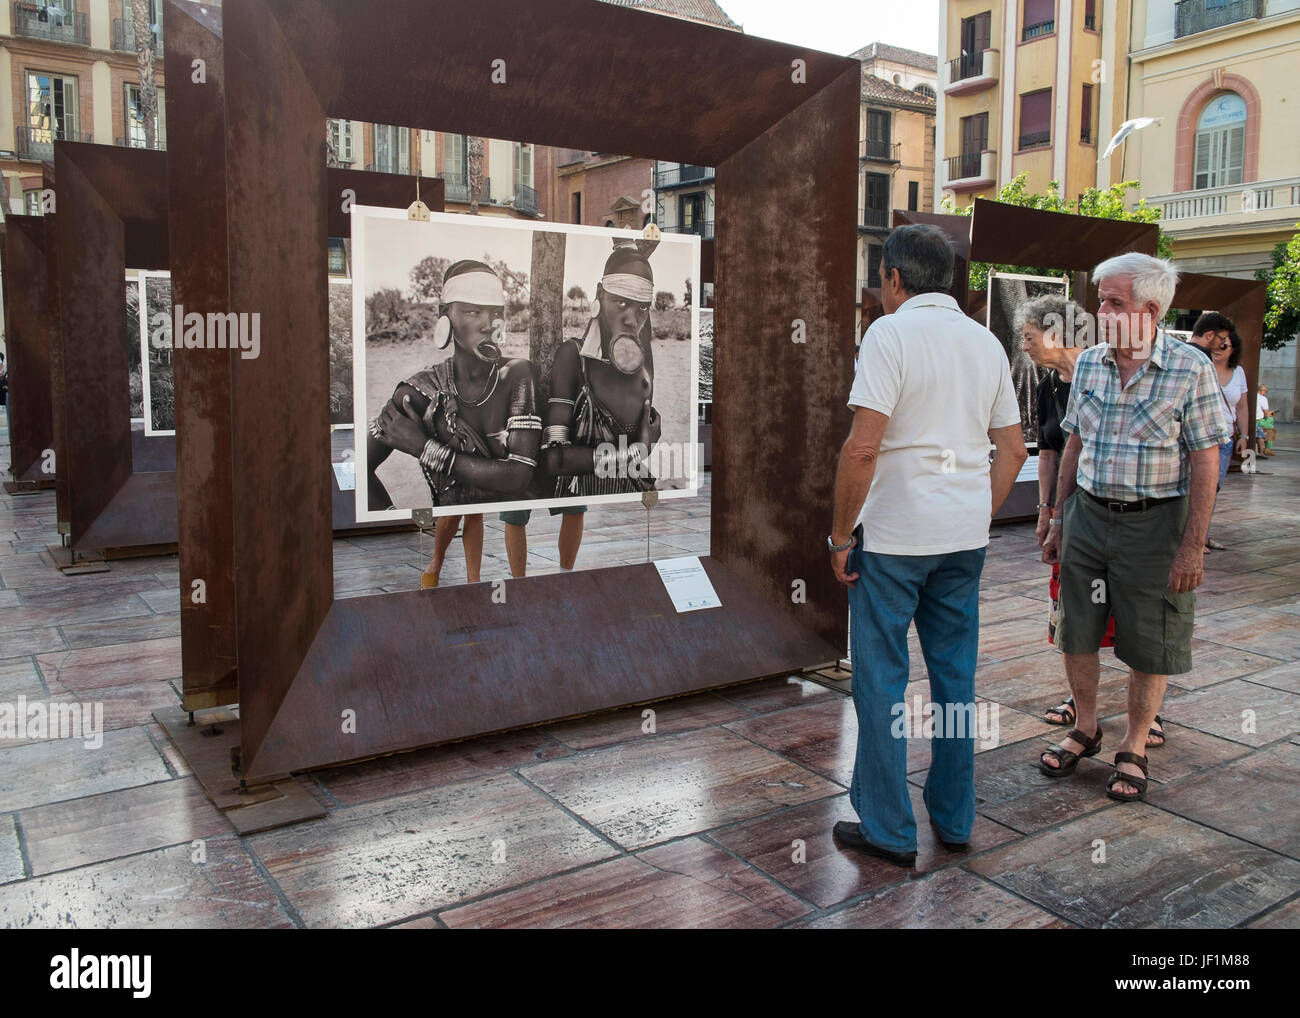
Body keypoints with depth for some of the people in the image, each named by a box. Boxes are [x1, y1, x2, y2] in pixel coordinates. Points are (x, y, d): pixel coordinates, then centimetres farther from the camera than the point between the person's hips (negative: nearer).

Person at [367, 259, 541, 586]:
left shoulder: (518, 376, -9)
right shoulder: (421, 390, -6)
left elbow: (519, 475, -17)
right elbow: (359, 467, -5)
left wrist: (426, 448, -16)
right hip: (448, 515, 1)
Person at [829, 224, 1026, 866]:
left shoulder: (891, 333, -10)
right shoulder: (986, 342, 10)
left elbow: (863, 446, -20)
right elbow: (1013, 448, 12)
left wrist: (841, 534, -11)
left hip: (894, 535, -6)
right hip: (965, 536, 7)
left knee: (881, 681, 4)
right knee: (956, 677, 14)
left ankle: (888, 830, 12)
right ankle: (955, 821, 26)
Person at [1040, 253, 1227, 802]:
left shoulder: (1191, 369, -9)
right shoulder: (1088, 363, 5)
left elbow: (1205, 463, -10)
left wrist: (1192, 546, -14)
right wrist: (1058, 520, 10)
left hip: (1154, 523, -4)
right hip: (1088, 515, 4)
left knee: (1148, 647, 6)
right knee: (1076, 633, 11)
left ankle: (1133, 748, 24)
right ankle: (1085, 729, 31)